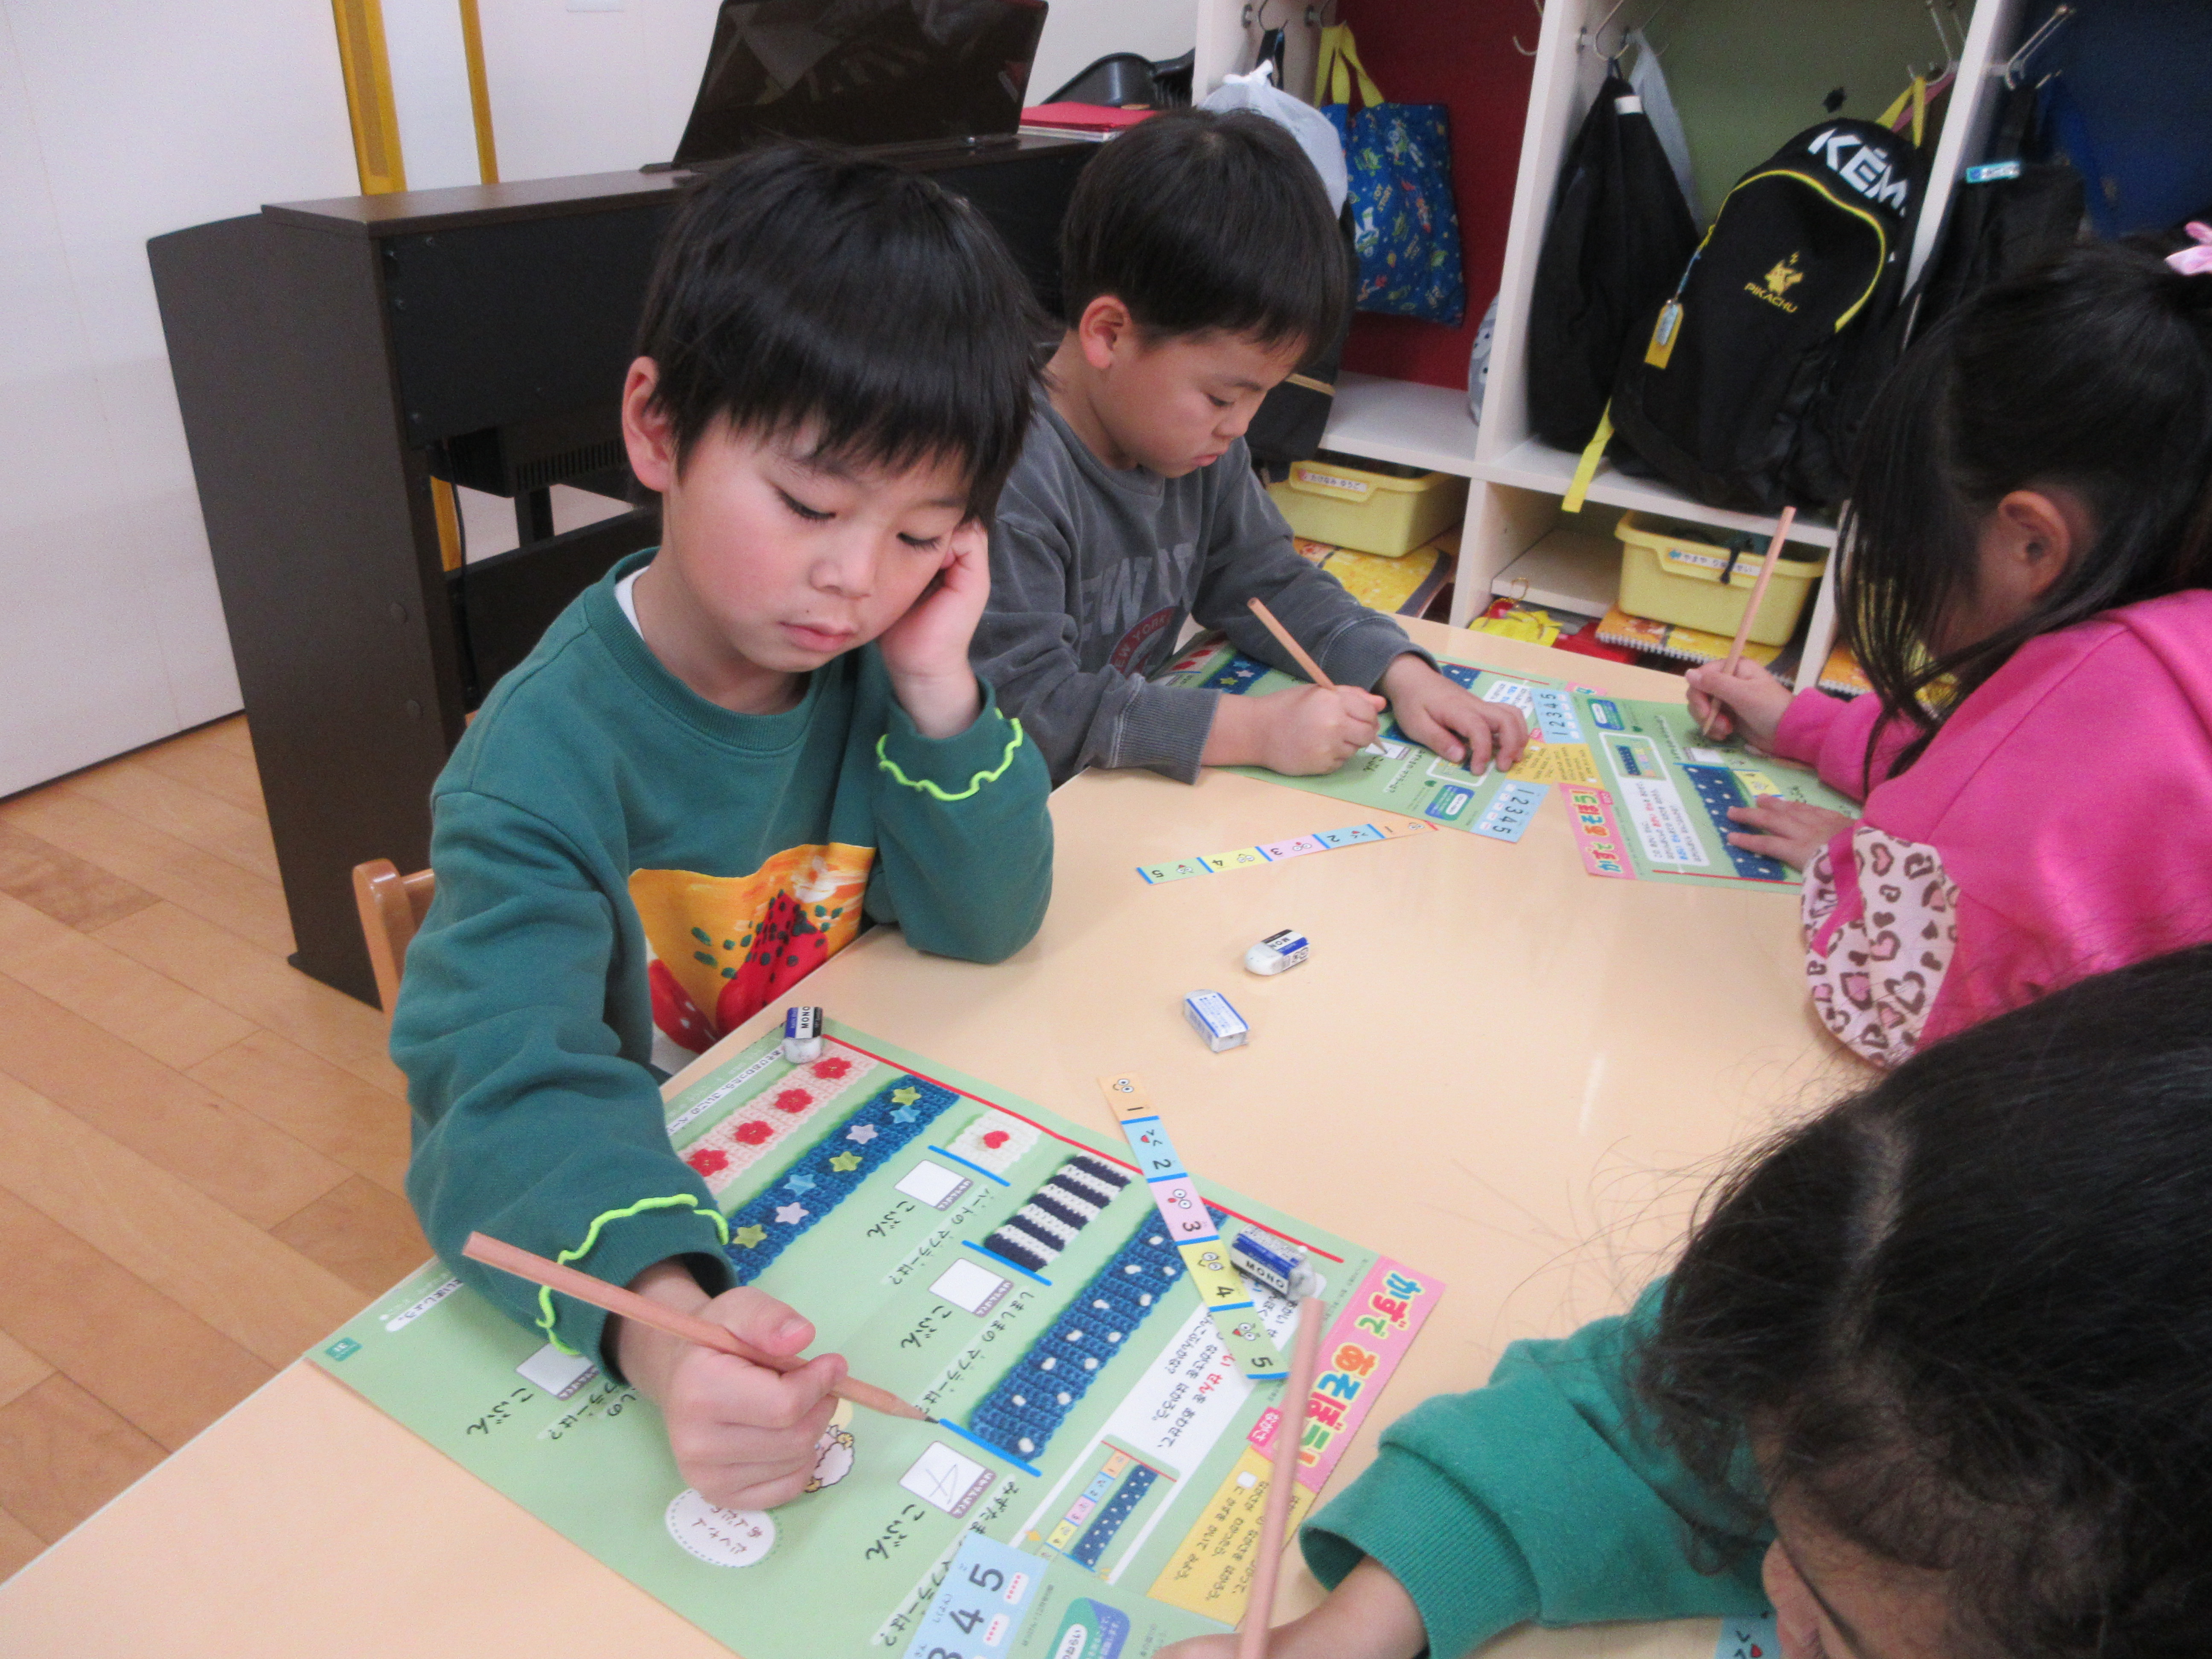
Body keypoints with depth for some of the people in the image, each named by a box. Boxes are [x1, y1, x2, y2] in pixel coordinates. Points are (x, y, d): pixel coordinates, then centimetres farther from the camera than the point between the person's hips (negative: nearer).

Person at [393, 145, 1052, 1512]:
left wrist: (937, 688, -21)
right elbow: (508, 1084, -34)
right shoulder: (548, 758, -23)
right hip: (640, 1222, -3)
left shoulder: (873, 661, -9)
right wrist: (661, 1319, -52)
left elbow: (987, 924, -6)